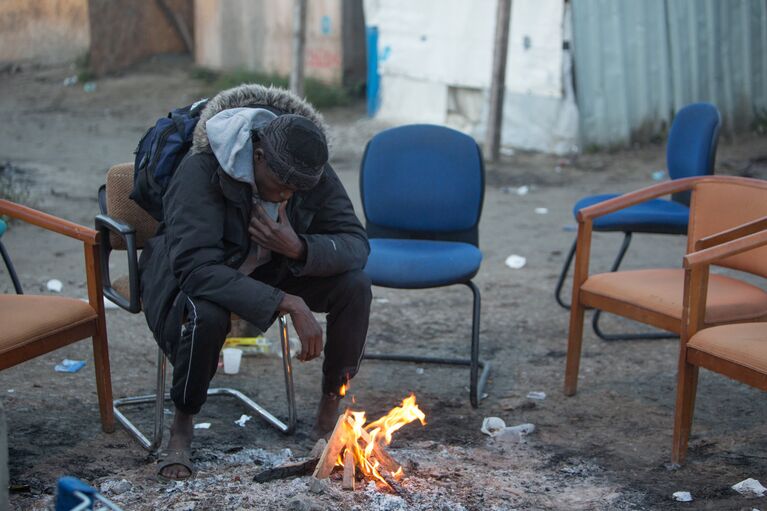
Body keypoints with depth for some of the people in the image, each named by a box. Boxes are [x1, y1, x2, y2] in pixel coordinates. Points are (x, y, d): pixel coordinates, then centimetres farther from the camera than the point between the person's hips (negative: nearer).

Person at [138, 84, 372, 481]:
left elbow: (356, 244, -18)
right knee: (207, 314, -40)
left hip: (271, 271, 5)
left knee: (355, 285, -19)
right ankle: (182, 426, -11)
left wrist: (299, 248, -39)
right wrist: (287, 303, -46)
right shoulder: (201, 170, -32)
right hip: (195, 278, -4)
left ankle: (330, 410, -1)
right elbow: (196, 269, -41)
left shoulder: (313, 173, -17)